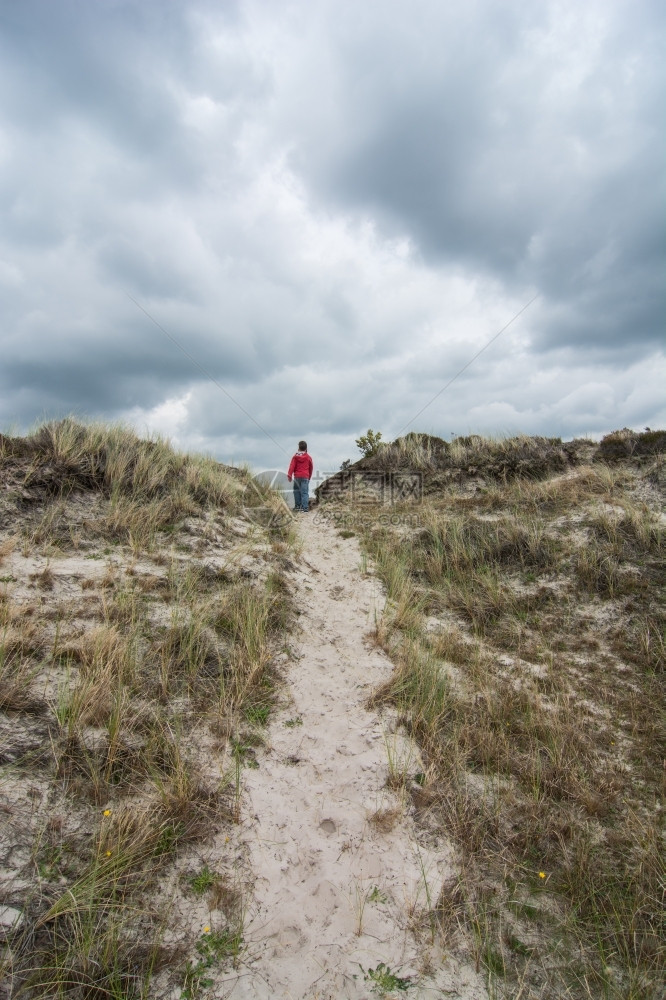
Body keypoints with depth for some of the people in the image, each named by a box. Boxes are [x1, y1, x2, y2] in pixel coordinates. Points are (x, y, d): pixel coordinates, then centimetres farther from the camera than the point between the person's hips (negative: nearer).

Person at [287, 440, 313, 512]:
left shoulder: (295, 456, 4)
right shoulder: (308, 457, 6)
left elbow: (292, 465, -7)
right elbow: (310, 468, 14)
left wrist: (289, 474, -10)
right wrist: (309, 477, 26)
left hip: (297, 476, 1)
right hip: (305, 477, -1)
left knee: (297, 491, 16)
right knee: (304, 492, -6)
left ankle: (297, 505, 20)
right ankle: (304, 508, -14)